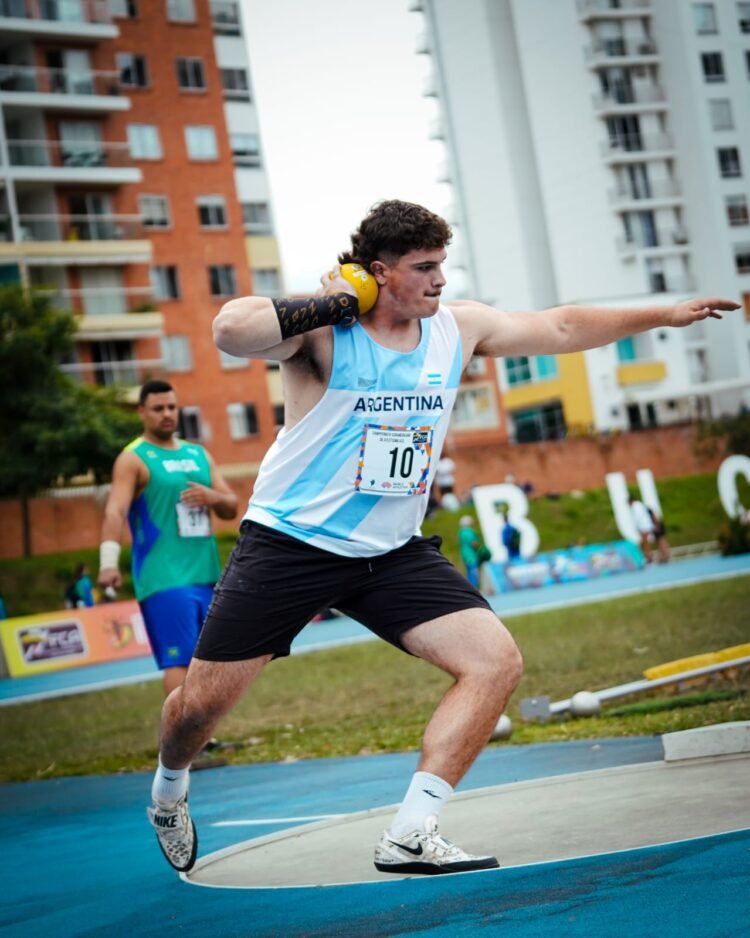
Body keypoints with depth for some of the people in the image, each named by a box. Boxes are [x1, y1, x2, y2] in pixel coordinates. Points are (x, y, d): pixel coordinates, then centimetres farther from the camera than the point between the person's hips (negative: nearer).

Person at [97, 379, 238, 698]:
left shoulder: (199, 454, 16)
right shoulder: (133, 459, -4)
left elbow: (231, 507, 15)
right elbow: (115, 510, -18)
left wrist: (212, 497, -9)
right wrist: (109, 561, -33)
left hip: (207, 575, 7)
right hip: (164, 579, -7)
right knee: (179, 660, -14)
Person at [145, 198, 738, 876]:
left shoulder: (458, 327, 2)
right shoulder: (320, 330, -15)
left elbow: (558, 328, 13)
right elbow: (230, 330, -35)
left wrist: (665, 315, 16)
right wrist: (328, 303, -23)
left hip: (392, 553, 5)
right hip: (289, 542, -4)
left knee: (496, 662, -12)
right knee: (203, 701, -1)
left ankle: (410, 837, -9)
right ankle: (169, 790, 36)